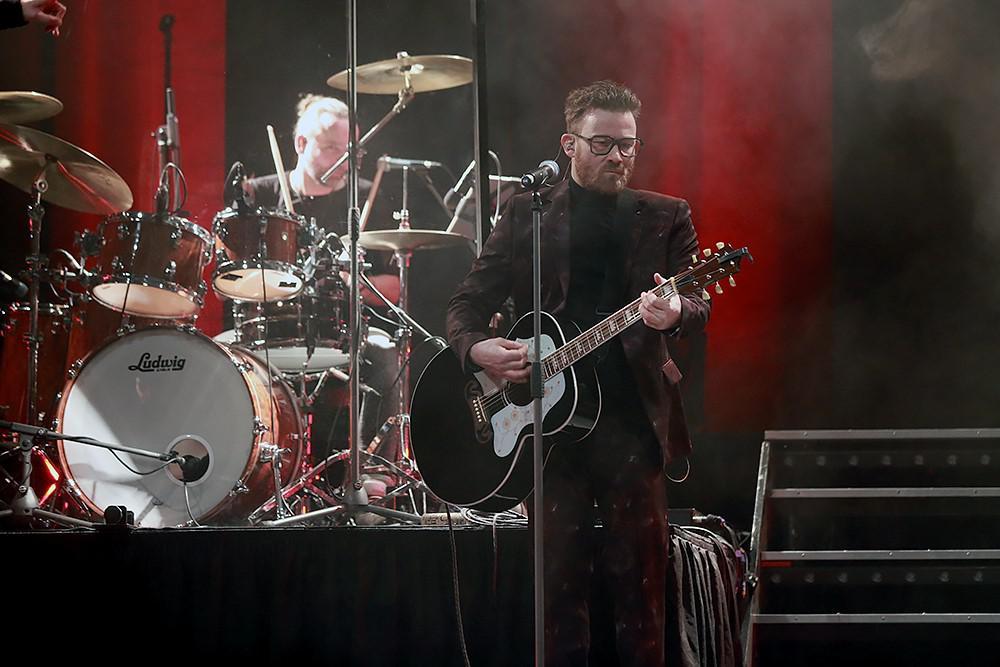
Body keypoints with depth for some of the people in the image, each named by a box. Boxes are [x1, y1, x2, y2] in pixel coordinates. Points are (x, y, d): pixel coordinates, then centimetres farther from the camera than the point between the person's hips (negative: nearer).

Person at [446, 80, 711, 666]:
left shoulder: (666, 217, 9)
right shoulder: (527, 214, 9)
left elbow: (698, 306, -3)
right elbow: (469, 302, 8)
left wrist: (674, 313, -28)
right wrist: (477, 349, -14)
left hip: (634, 417, 0)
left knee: (641, 577, -1)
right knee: (559, 575, 3)